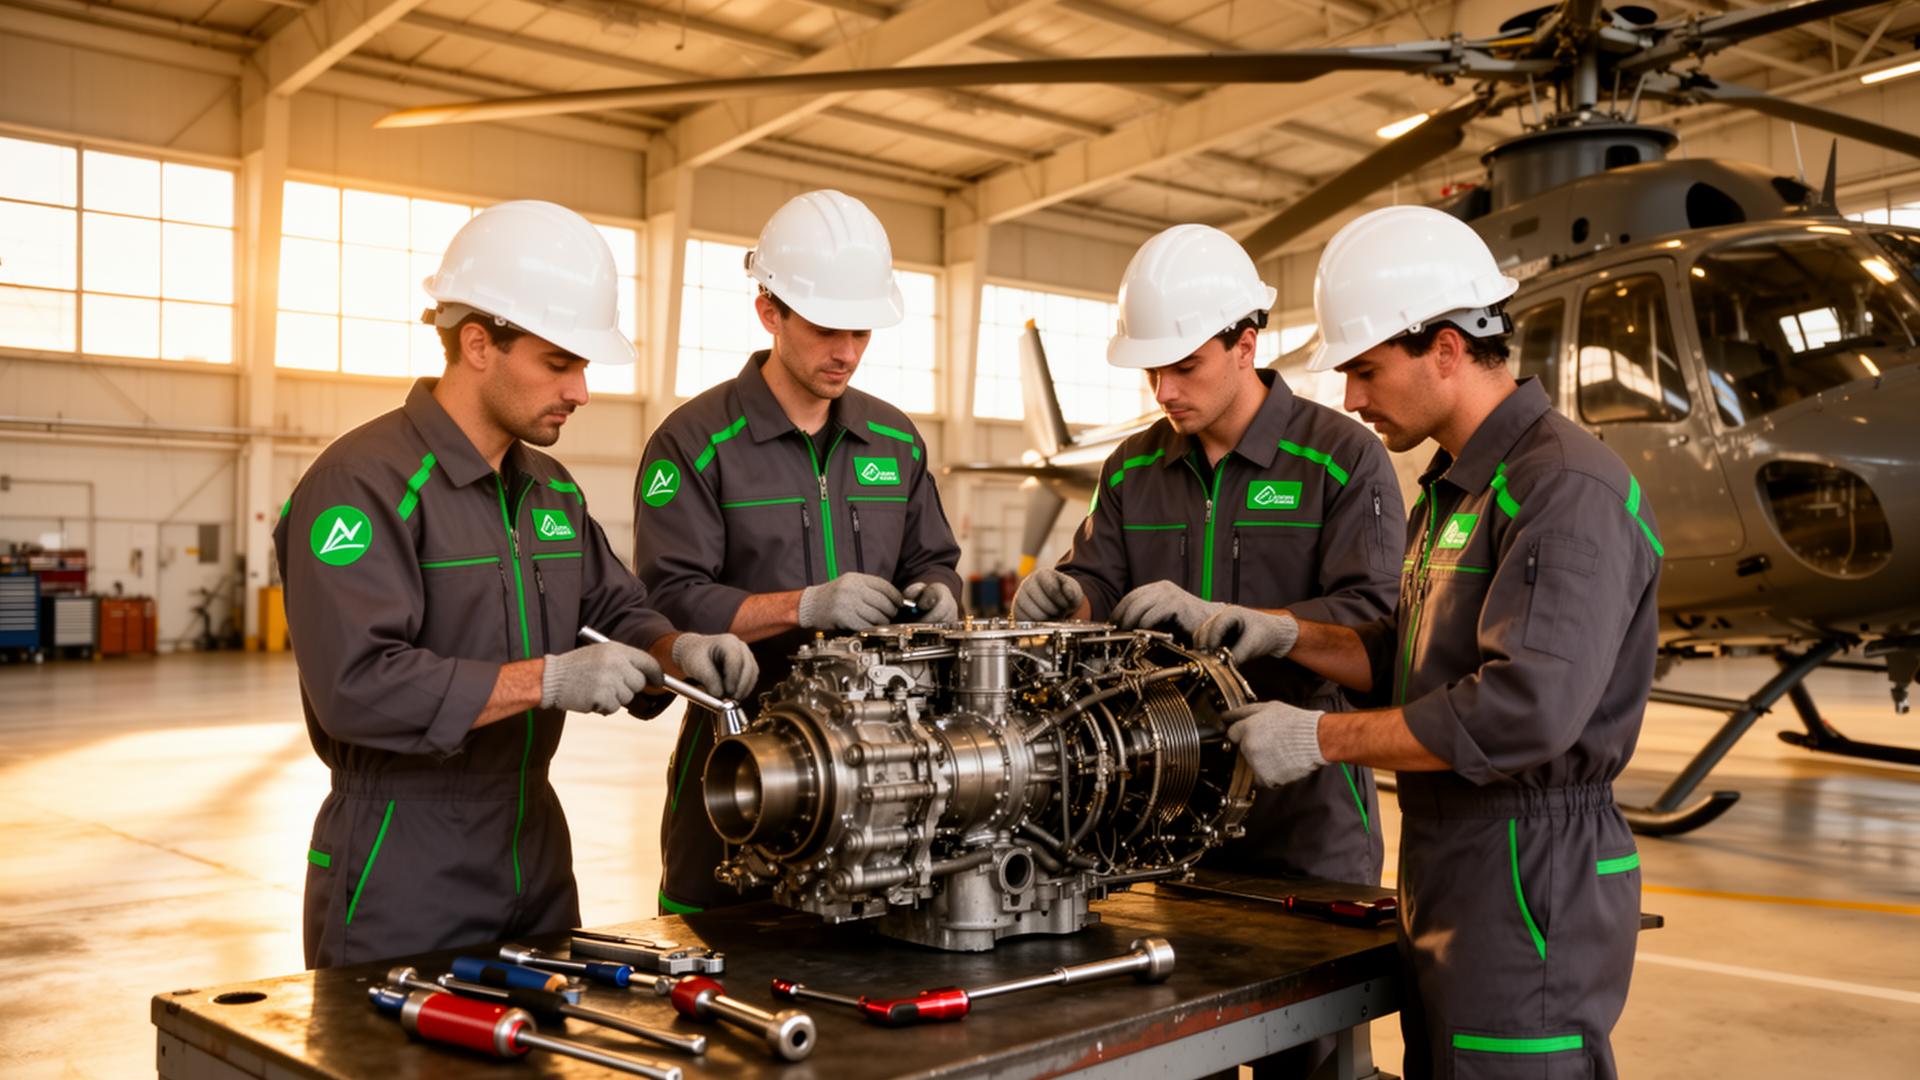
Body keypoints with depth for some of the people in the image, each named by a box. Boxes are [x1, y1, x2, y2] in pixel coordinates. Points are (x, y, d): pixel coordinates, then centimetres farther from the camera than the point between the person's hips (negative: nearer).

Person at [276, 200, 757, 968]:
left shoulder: (551, 489, 11)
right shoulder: (364, 483, -16)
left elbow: (615, 610, 17)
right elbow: (356, 685, -25)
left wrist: (677, 649, -6)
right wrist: (549, 679, -25)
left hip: (535, 863, 8)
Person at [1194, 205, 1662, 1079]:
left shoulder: (1567, 489, -18)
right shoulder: (1456, 487, 15)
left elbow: (1527, 707, -28)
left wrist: (1321, 737, -20)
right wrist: (1285, 636, 6)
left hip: (1529, 883, -9)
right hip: (1446, 874, 10)